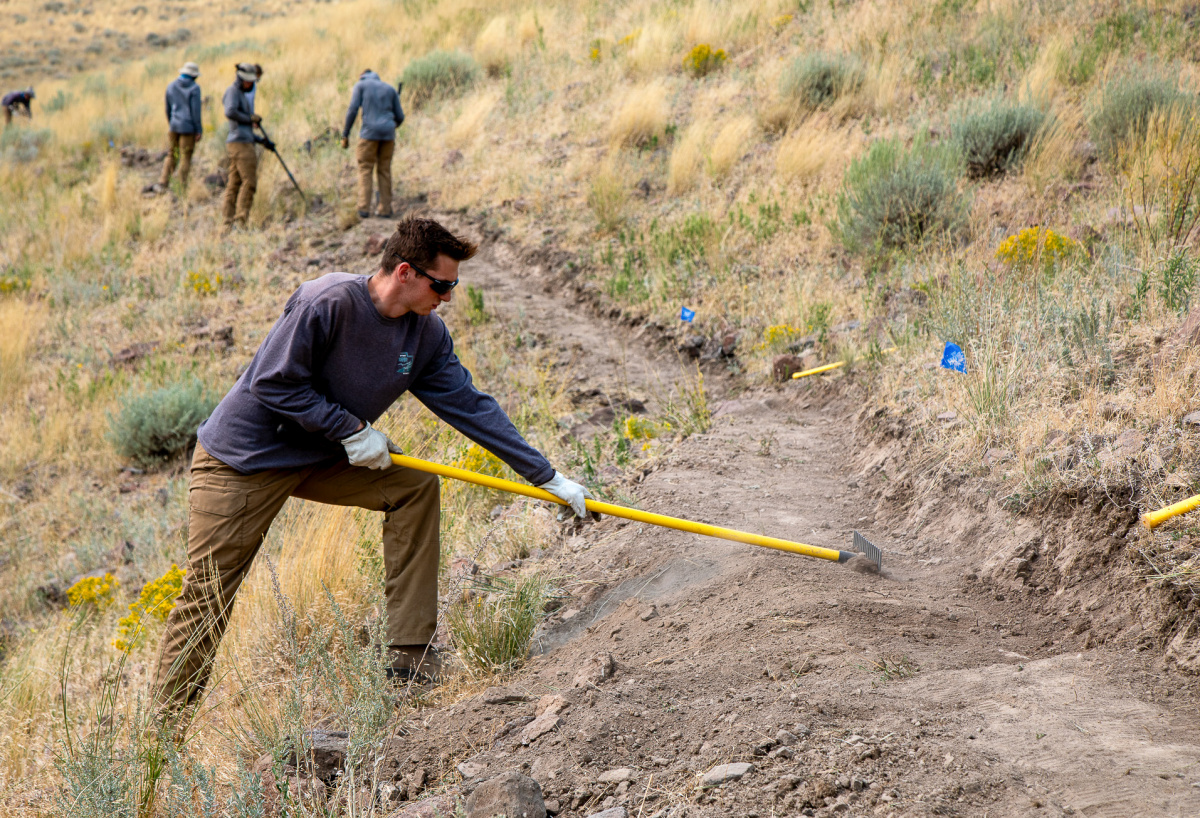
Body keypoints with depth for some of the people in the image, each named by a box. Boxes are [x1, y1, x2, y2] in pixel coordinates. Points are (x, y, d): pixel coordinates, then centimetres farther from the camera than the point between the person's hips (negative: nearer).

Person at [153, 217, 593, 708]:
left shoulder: (426, 335, -5)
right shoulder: (327, 303, -25)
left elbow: (470, 406, -2)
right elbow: (274, 383, -22)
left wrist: (547, 477, -3)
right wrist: (351, 431, -21)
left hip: (321, 458, 7)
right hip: (243, 457, -7)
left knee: (415, 487, -8)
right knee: (207, 598, -6)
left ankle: (409, 654, -3)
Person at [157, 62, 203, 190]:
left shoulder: (171, 87, 8)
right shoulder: (194, 88, -8)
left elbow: (168, 109, 14)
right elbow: (196, 110, -11)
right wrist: (199, 130, -8)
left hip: (174, 126, 5)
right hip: (188, 127, -5)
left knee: (171, 155, 12)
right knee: (185, 157, 1)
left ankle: (162, 183, 3)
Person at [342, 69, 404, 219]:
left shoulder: (360, 85, 10)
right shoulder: (390, 89, 19)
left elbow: (353, 110, -3)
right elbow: (400, 117, 15)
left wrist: (345, 135, 0)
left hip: (369, 133, -3)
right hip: (388, 134, 3)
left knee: (365, 169, 2)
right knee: (384, 170, 9)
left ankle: (364, 209, -8)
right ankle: (385, 209, 7)